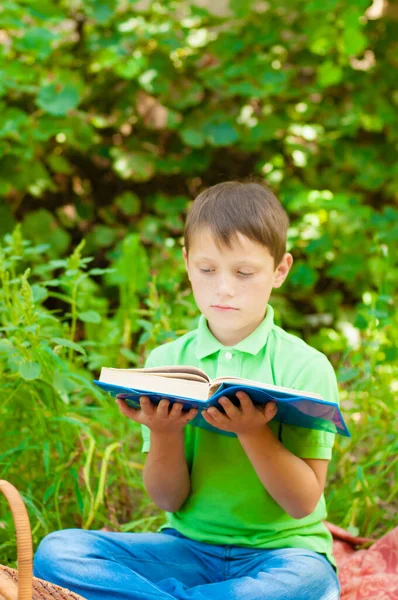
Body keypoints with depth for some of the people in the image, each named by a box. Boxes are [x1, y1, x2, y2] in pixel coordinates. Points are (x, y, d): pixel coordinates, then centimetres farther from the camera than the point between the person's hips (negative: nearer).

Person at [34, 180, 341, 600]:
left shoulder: (305, 366, -4)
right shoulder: (166, 361, 3)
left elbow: (304, 502, -9)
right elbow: (169, 500, 2)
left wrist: (254, 432, -23)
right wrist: (164, 433, -17)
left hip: (281, 550, -2)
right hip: (189, 546, 3)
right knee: (57, 551, -19)